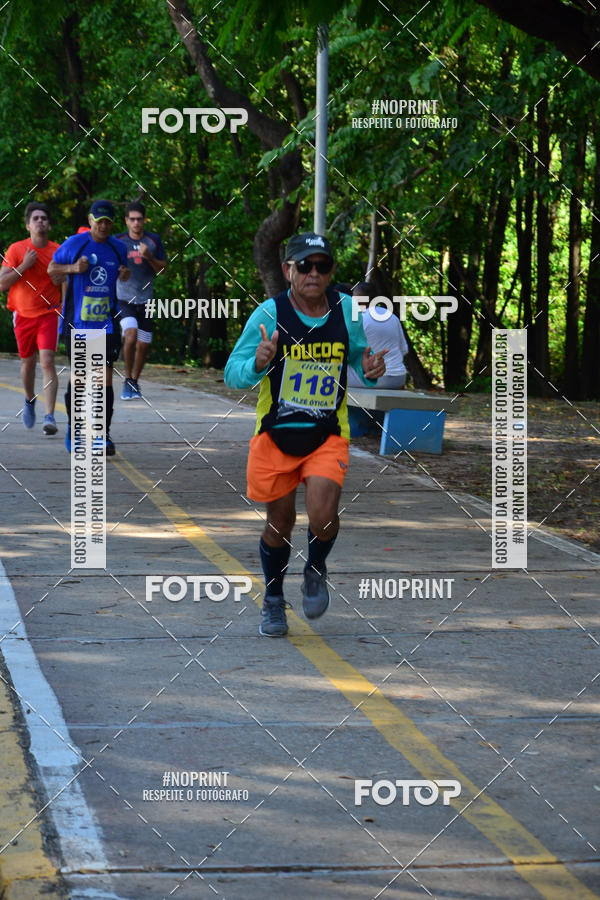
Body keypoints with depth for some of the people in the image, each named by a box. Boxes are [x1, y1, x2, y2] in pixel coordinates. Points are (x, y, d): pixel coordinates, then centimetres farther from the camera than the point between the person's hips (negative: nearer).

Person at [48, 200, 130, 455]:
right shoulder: (74, 244, -3)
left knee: (105, 378, -5)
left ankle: (104, 436, -1)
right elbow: (52, 269, 5)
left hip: (106, 322, 2)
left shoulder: (118, 247, 7)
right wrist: (73, 268, -13)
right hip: (78, 321, -2)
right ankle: (73, 425, 23)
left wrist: (125, 274, 1)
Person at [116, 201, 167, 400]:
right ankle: (127, 381, -10)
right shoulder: (118, 241, 1)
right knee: (131, 334, -24)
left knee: (143, 345, 5)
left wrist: (149, 257, -11)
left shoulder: (153, 240, 6)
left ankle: (135, 382, 26)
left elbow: (163, 268, 6)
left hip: (145, 299, 3)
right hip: (124, 299, -3)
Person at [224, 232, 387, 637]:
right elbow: (232, 374, -9)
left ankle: (316, 570, 15)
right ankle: (274, 601, 35)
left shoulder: (346, 309, -4)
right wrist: (258, 364, -31)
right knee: (280, 523, 10)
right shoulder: (270, 314, -11)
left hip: (328, 436, 0)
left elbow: (359, 354, 14)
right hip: (276, 436, 0)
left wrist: (369, 371, -10)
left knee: (323, 516, -19)